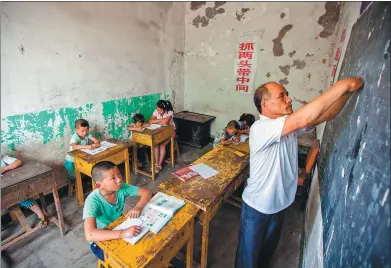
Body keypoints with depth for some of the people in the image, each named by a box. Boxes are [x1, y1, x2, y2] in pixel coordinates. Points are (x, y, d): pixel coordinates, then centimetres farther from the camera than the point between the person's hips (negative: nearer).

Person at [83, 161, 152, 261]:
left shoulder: (121, 188, -20)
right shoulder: (93, 200, -32)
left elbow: (147, 192, -13)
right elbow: (90, 235, -43)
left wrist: (138, 207, -31)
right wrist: (123, 233, -49)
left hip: (119, 228, 4)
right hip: (100, 241, -4)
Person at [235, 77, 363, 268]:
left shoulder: (290, 125, -3)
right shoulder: (260, 129, -30)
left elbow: (326, 116, -3)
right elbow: (303, 119, -40)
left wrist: (347, 91, -18)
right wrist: (341, 86, -33)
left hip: (279, 203, 8)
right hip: (257, 205, -7)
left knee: (268, 249, 31)